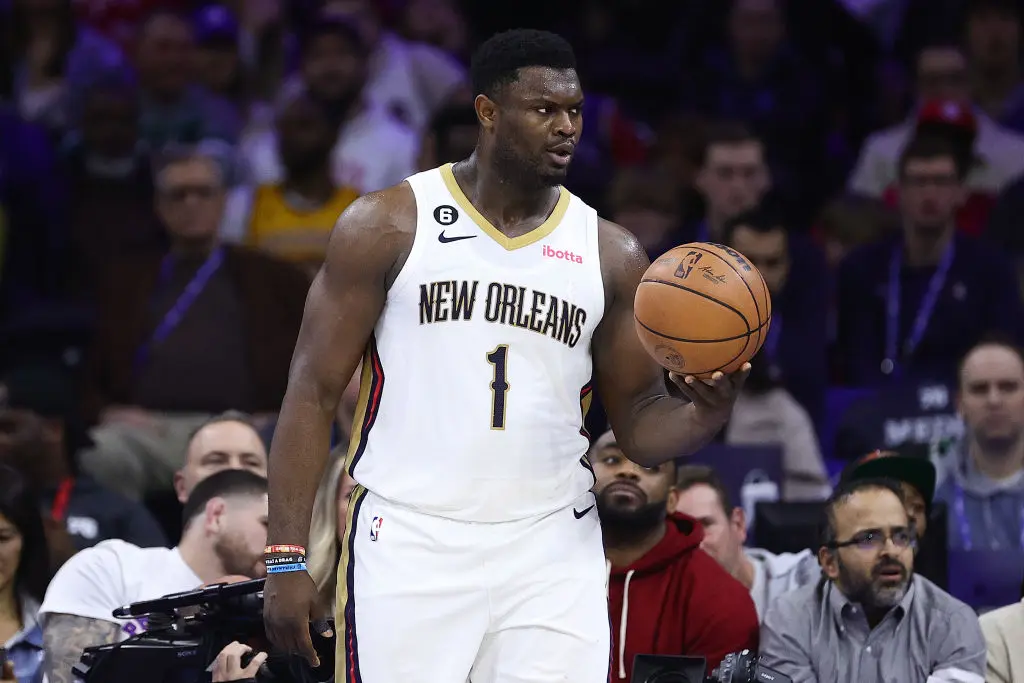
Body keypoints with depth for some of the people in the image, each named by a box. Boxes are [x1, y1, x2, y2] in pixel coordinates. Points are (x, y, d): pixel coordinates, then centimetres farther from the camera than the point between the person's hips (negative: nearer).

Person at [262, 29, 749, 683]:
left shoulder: (611, 255, 9)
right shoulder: (388, 225, 0)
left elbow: (641, 425, 12)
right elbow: (315, 392, 0)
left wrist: (708, 411, -12)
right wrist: (287, 557, -7)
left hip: (552, 556, 2)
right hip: (409, 548, -2)